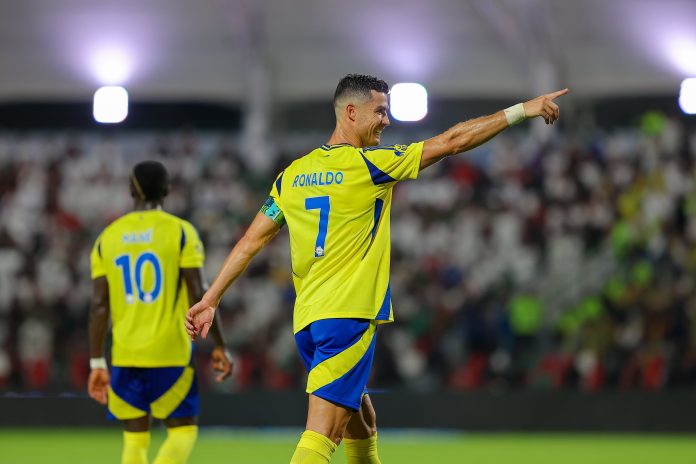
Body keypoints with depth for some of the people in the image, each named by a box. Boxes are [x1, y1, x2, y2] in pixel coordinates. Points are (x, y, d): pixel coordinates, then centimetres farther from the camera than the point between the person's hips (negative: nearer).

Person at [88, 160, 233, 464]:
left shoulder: (108, 237, 7)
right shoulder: (181, 232, -3)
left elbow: (99, 305, 3)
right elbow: (199, 296, -8)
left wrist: (97, 363, 6)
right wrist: (219, 346, 0)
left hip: (125, 356, 3)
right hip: (171, 353, -3)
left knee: (135, 438, 11)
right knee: (182, 431, 6)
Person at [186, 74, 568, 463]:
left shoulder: (292, 175, 12)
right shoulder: (368, 163, -6)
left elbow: (251, 242, 13)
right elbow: (452, 141, -4)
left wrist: (211, 299, 19)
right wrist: (521, 111, 2)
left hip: (307, 320, 7)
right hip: (349, 315, -7)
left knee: (361, 424, 21)